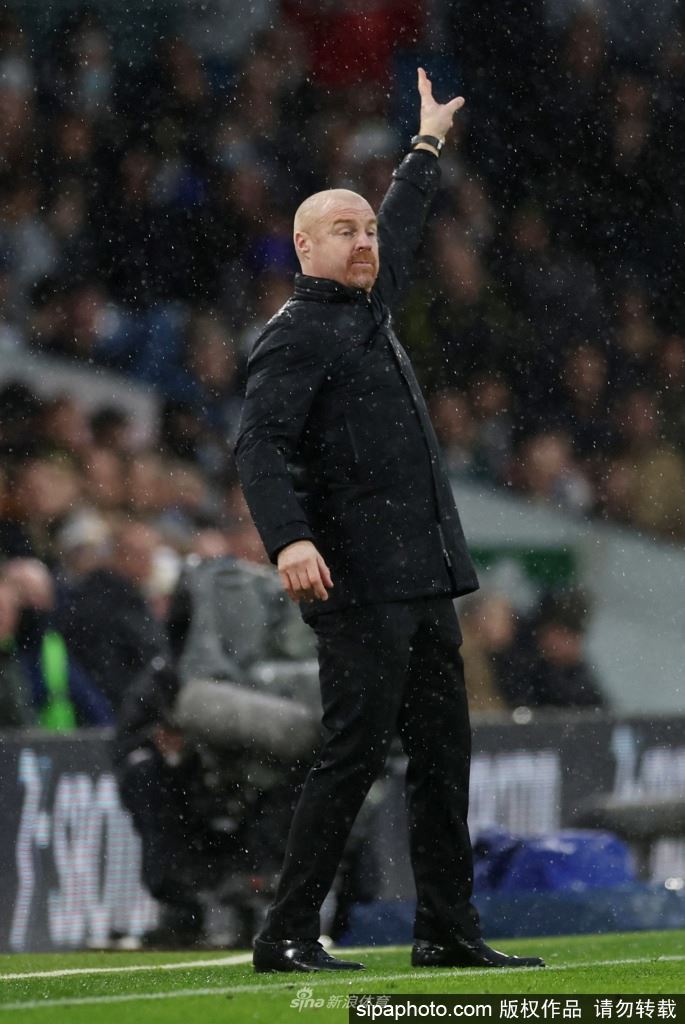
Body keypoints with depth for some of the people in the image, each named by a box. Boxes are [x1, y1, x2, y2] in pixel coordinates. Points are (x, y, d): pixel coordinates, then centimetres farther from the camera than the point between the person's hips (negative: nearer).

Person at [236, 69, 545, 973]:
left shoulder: (369, 309, 19)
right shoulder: (296, 334, -6)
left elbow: (399, 233, 40)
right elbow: (261, 444, -18)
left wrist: (428, 145, 52)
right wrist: (290, 539, -33)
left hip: (424, 583, 9)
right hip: (358, 585, -9)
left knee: (443, 755, 7)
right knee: (354, 752, -12)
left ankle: (449, 931, 11)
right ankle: (288, 934, -9)